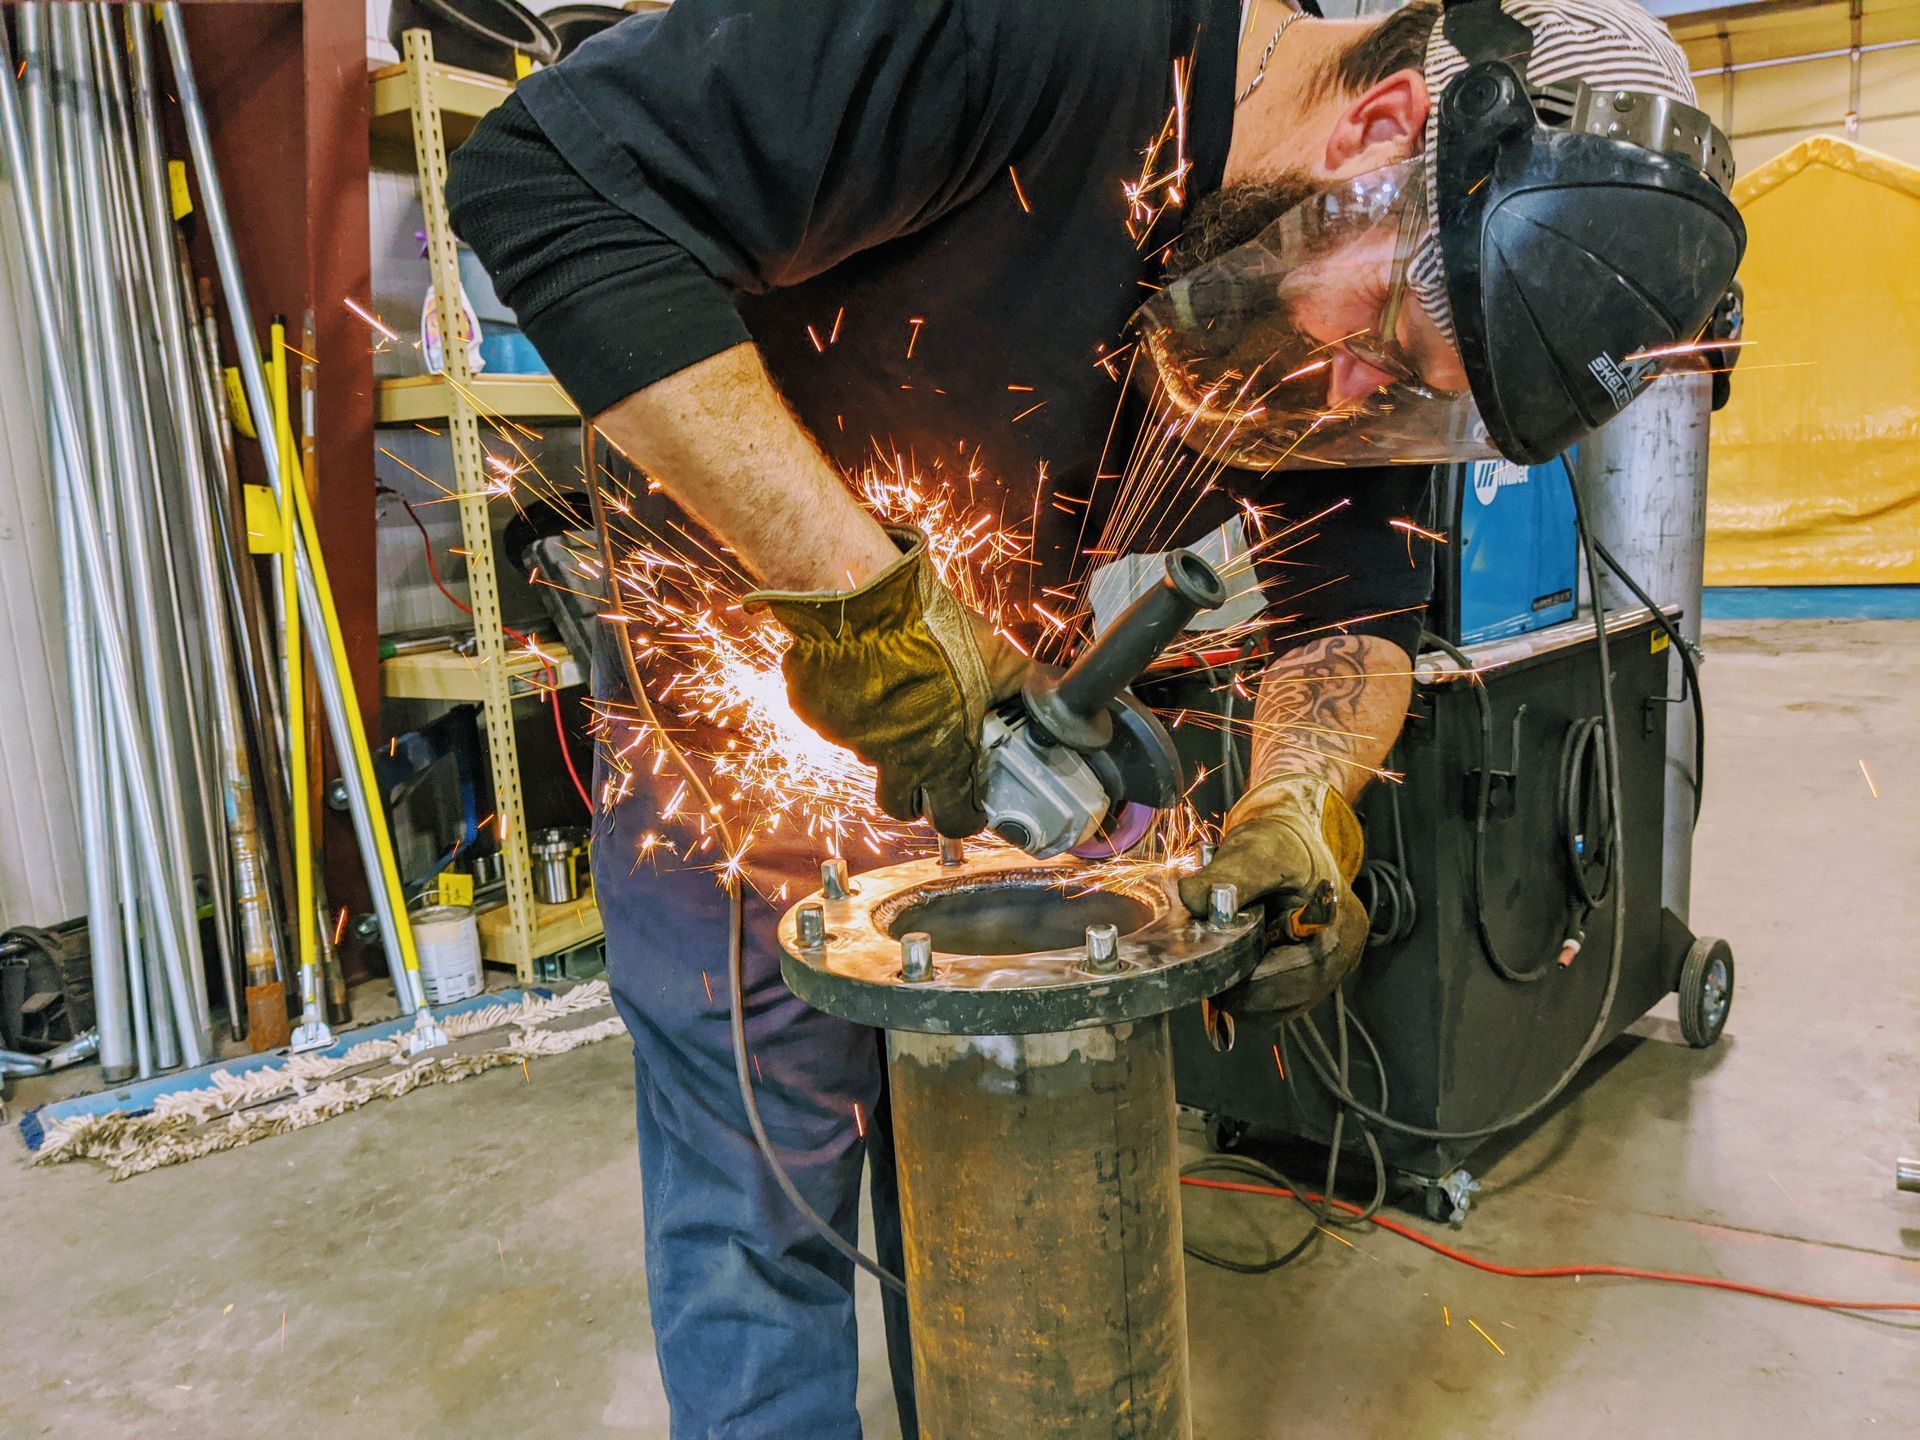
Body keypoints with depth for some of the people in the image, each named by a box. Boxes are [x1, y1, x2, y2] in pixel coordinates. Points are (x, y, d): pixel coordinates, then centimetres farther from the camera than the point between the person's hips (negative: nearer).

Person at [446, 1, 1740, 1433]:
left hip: (980, 684, 5)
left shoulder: (1365, 328, -10)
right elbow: (548, 177, -35)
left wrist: (1305, 801, -25)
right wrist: (853, 583, -40)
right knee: (764, 1187, -2)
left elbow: (1356, 599, -3)